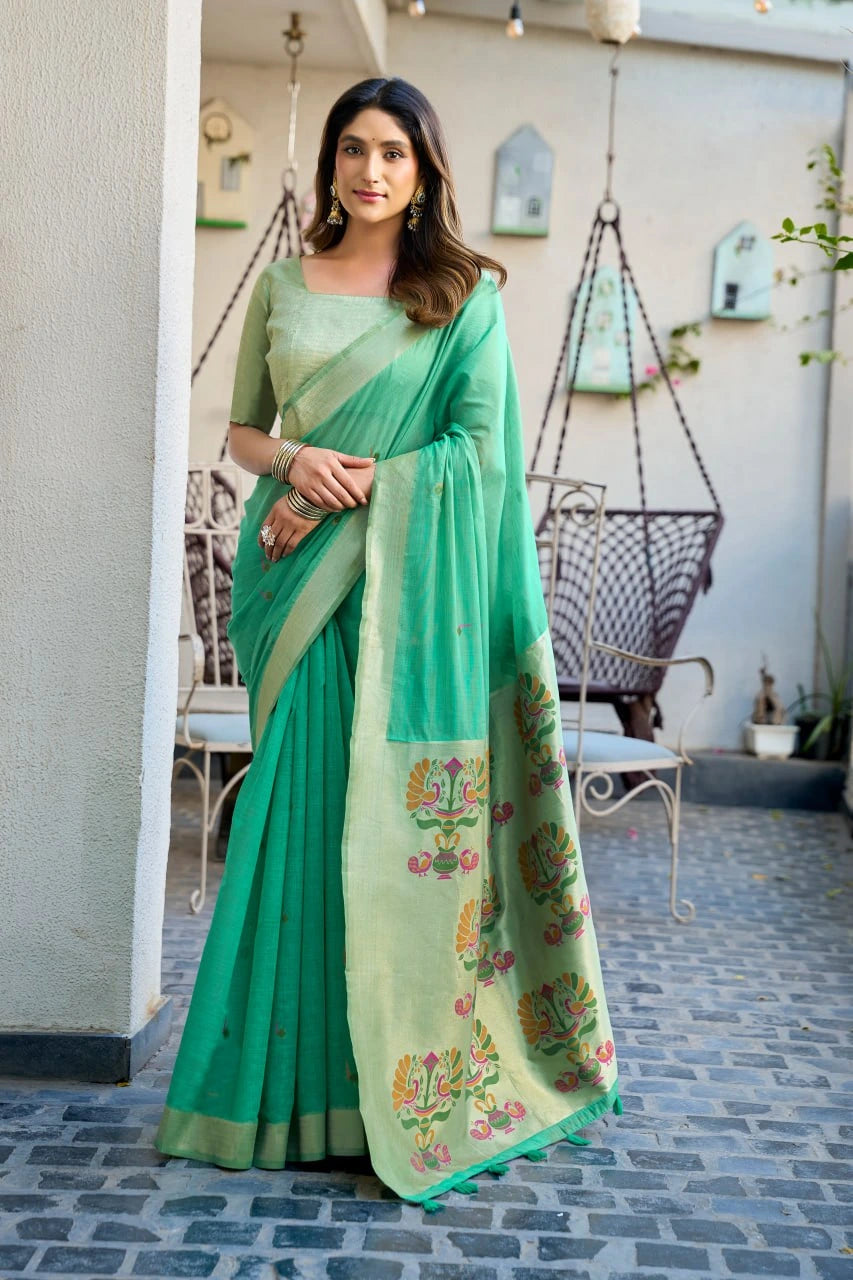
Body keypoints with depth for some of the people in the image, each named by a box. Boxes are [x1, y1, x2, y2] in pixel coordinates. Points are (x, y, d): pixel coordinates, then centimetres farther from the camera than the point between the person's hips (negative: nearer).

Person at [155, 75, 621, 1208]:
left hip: (408, 579, -3)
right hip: (298, 576, 3)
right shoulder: (282, 286, 14)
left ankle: (405, 1083, 9)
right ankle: (305, 1075, 16)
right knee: (305, 806, 3)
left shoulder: (467, 293, 4)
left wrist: (350, 490, -13)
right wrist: (293, 460, -6)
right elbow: (241, 427, 16)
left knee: (393, 808, -4)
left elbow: (480, 443, -5)